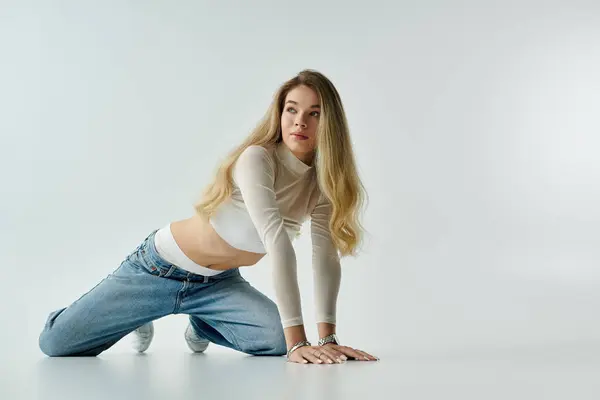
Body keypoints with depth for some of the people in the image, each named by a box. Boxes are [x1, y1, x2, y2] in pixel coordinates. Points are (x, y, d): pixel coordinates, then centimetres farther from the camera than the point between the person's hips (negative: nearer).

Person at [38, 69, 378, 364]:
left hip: (218, 284, 5)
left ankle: (204, 325, 13)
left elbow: (327, 256, -16)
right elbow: (277, 240, -38)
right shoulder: (258, 159, -29)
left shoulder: (322, 183, -9)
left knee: (278, 339, -23)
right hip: (161, 267, -5)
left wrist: (328, 338, -27)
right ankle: (139, 319, 27)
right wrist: (298, 341, -45)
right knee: (54, 344, -7)